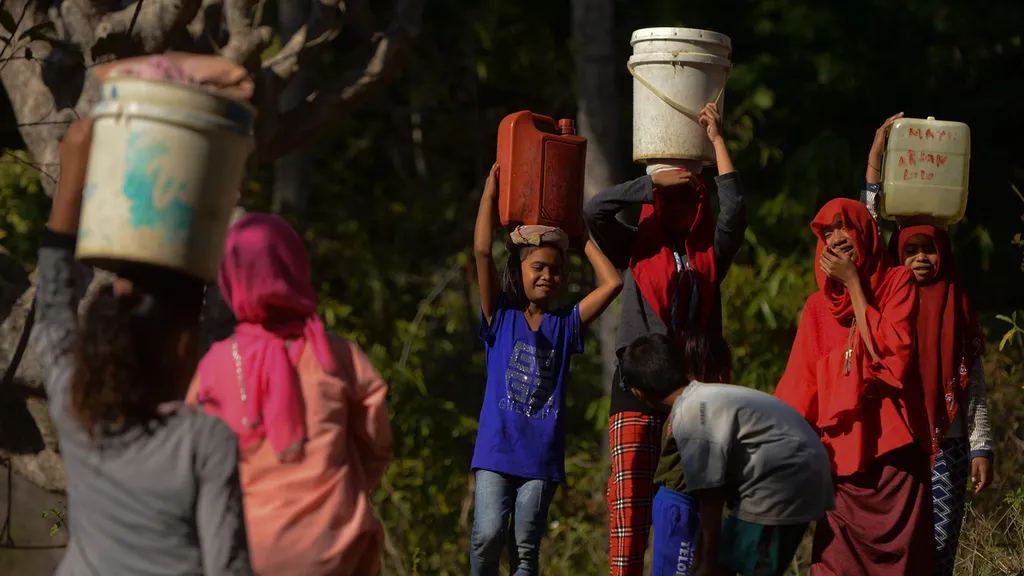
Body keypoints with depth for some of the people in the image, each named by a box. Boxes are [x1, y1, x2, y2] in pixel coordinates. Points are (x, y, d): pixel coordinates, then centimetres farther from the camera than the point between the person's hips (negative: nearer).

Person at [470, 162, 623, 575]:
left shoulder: (566, 325, 8)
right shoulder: (501, 318, 4)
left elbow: (612, 283, 2)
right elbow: (482, 251, -4)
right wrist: (492, 187, -2)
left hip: (543, 458, 2)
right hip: (496, 450, -2)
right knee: (487, 536, -15)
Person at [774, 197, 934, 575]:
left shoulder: (898, 283, 5)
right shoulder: (819, 307, 14)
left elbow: (892, 351, -11)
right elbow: (797, 388, 9)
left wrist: (854, 283, -7)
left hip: (894, 451, -3)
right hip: (841, 455, 3)